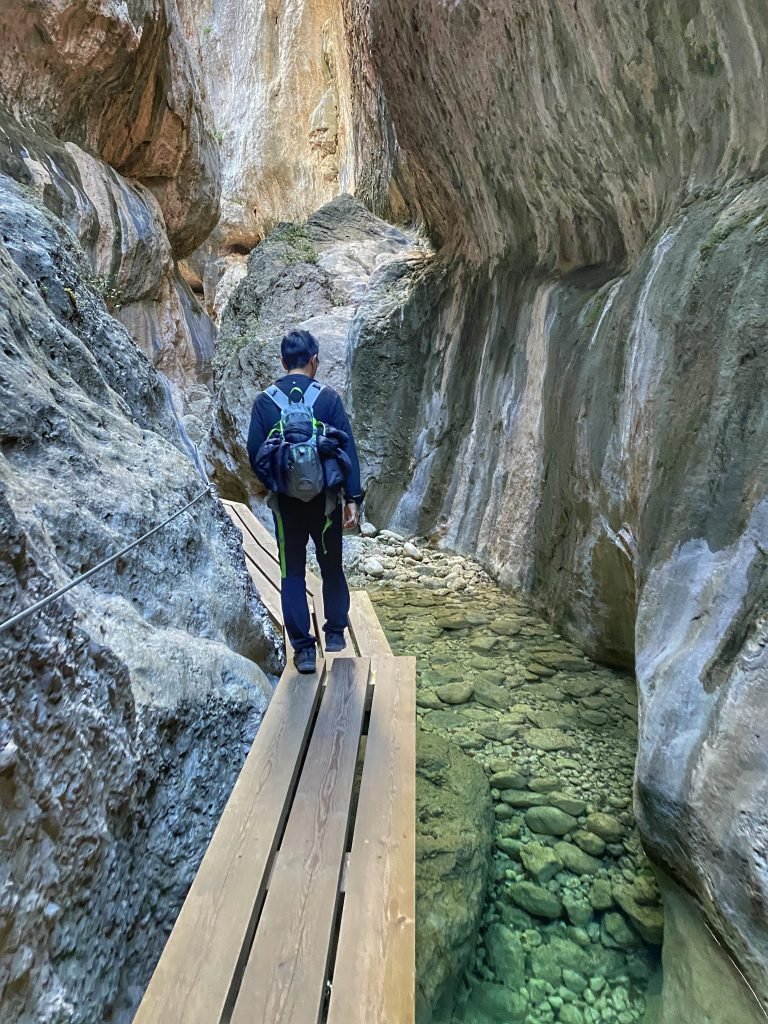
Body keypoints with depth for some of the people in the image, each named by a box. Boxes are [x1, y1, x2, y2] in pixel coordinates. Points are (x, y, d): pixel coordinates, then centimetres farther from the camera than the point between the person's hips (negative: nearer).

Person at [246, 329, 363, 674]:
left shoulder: (264, 401, -1)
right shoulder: (328, 397, -6)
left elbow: (254, 454, 0)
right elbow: (347, 449, -10)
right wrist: (352, 497, -6)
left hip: (284, 500, 1)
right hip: (324, 497, 0)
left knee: (292, 573, 8)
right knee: (332, 566, 17)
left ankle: (303, 649, 9)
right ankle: (335, 633, 29)